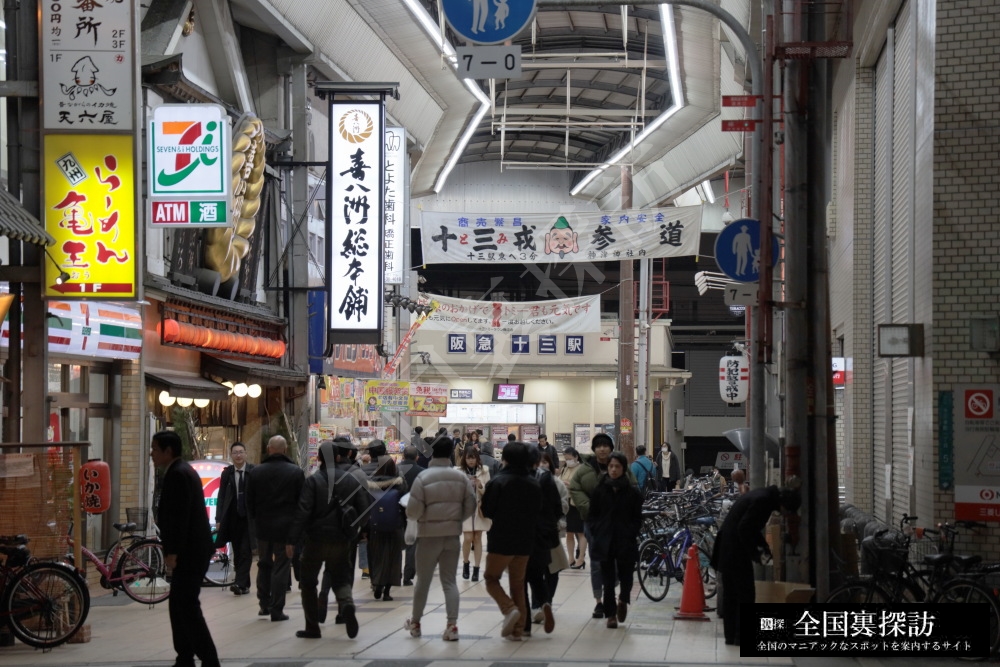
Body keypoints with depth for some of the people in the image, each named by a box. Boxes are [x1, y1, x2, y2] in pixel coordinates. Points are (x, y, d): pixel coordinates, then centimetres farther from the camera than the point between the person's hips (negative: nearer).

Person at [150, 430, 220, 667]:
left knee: (188, 607, -10)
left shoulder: (178, 474, -15)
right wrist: (172, 551, 20)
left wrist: (172, 552, -22)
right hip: (188, 551, 11)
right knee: (179, 605, 13)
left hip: (189, 552, -11)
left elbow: (180, 516, -22)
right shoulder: (180, 471, 17)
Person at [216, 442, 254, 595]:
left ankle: (240, 584, -14)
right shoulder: (227, 473, 6)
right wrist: (219, 519, 0)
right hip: (232, 518, 4)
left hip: (249, 519, -4)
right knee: (237, 553, 7)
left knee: (245, 552, -9)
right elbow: (221, 497, 7)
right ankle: (244, 585, 14)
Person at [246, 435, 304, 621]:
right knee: (281, 566, 2)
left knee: (264, 564, 18)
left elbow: (249, 501, 3)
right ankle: (276, 609, 1)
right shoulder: (296, 472, -8)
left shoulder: (255, 472, -3)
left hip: (263, 525, 2)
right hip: (286, 527, -2)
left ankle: (264, 604, 19)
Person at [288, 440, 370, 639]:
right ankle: (347, 603, -19)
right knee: (340, 578, 14)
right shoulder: (351, 480, 2)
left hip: (316, 540, -3)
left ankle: (312, 627, 10)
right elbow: (364, 511, 1)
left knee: (308, 582, 12)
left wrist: (292, 540, -14)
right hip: (341, 540, 3)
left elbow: (302, 512, -16)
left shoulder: (313, 480, -9)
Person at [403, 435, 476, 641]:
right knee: (449, 580, 8)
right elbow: (470, 506, -1)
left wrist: (411, 516, 8)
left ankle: (415, 623, 25)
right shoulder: (461, 477, -2)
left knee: (423, 580, 12)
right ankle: (452, 625, -3)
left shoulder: (423, 477, -13)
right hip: (453, 534, 3)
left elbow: (413, 510, -15)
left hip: (429, 535, -3)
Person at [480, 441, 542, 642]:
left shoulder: (498, 482, -14)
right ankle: (518, 629, 11)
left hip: (501, 540, -5)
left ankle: (509, 609, -14)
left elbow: (487, 512, -7)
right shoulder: (534, 484, 3)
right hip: (525, 542, 5)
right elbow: (537, 512, 11)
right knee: (518, 584, 14)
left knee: (491, 578, 10)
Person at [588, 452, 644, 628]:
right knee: (608, 580, 2)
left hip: (625, 542, -1)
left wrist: (631, 534, -9)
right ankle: (611, 614, 10)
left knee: (625, 576, 3)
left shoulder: (632, 492, 1)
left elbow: (637, 519, 3)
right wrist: (597, 533, -3)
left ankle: (623, 600, 33)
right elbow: (592, 515, 8)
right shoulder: (599, 490, 3)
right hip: (605, 541, 1)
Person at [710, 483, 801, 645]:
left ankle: (731, 636, 18)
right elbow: (744, 528, -22)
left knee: (731, 594, 13)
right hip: (735, 551, -10)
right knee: (746, 595, -3)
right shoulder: (763, 501, -18)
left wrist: (764, 547, 10)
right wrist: (755, 554, -14)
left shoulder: (763, 497, 13)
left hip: (726, 549, 10)